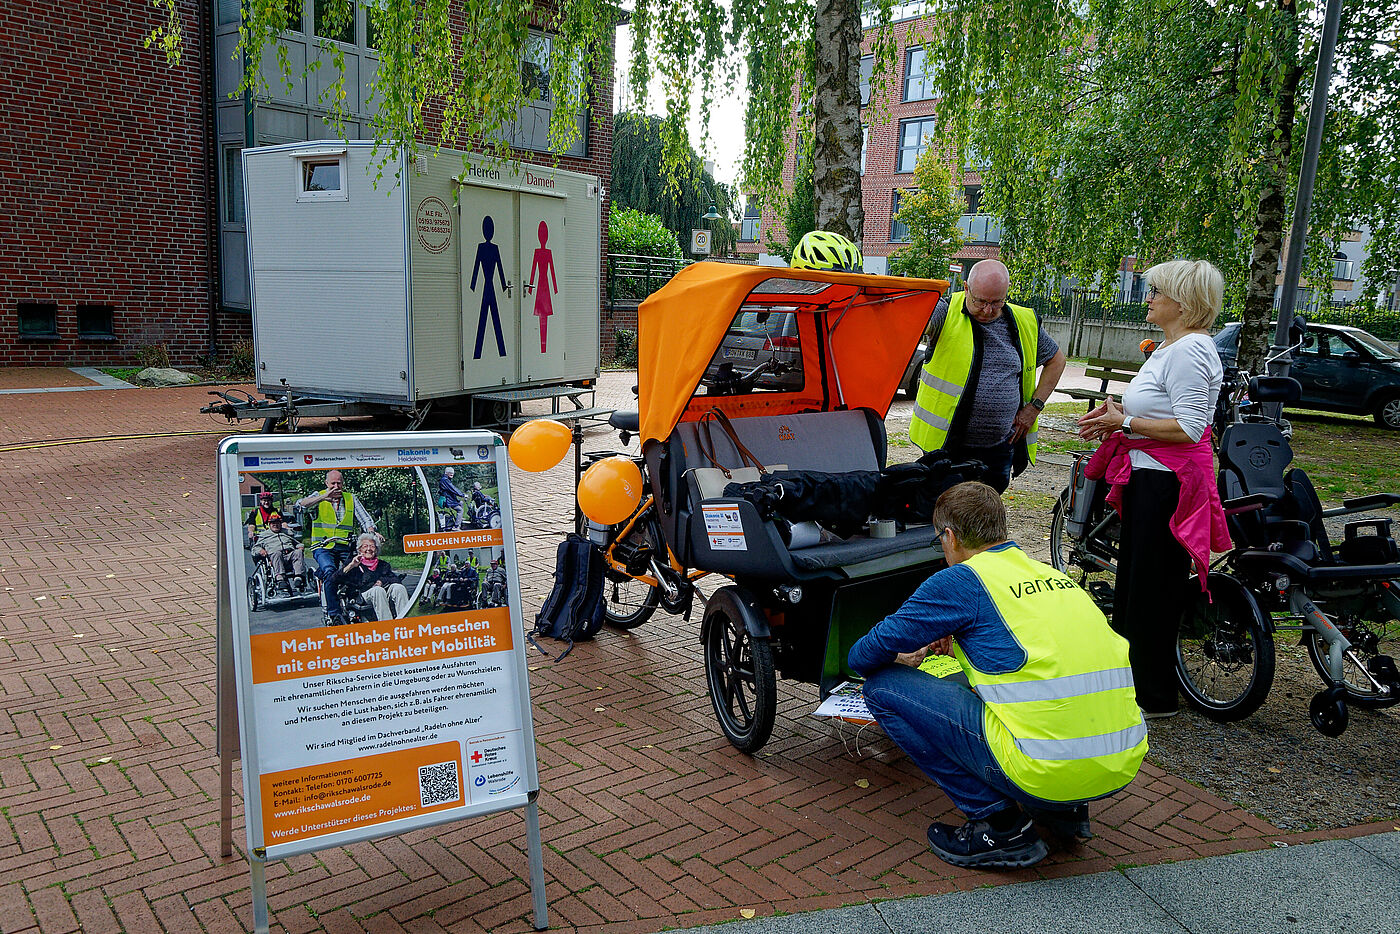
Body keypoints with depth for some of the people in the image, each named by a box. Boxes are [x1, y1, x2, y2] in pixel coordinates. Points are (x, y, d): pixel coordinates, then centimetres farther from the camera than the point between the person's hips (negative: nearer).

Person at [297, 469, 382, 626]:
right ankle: (334, 613, -30)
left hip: (344, 547, 3)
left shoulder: (351, 498, 16)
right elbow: (301, 504, -11)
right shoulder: (319, 497, 9)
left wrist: (372, 532, -13)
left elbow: (364, 518, 8)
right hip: (323, 547, -3)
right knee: (329, 570, -31)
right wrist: (323, 497, -24)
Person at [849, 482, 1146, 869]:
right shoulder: (1054, 576, 16)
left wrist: (898, 660, 27)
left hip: (1048, 771, -8)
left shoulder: (961, 581, -3)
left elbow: (865, 655, 5)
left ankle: (1000, 826, 3)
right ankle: (1065, 811, 22)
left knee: (884, 688, 2)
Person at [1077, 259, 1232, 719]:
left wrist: (1124, 422, -18)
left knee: (1153, 586, -2)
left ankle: (1155, 698, 11)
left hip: (1167, 484, -11)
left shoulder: (1189, 351, -18)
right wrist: (1119, 412, 9)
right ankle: (1129, 673, 34)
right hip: (1147, 478, 11)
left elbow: (1190, 428, -24)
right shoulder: (1170, 345, 15)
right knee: (1133, 578, 19)